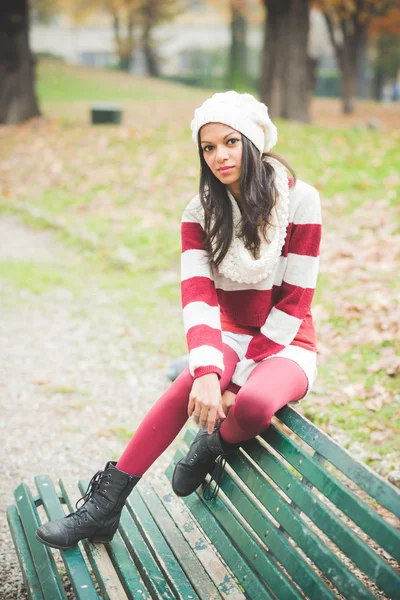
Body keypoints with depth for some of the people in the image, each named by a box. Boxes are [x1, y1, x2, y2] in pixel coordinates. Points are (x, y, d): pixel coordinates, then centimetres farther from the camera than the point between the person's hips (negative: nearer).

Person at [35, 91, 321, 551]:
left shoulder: (299, 200, -12)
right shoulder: (201, 212, -1)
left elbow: (293, 303, -12)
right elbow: (197, 297, -14)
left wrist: (237, 381, -18)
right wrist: (208, 373, -34)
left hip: (287, 346, -3)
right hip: (230, 340, 3)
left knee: (254, 404, -37)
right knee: (191, 385, -31)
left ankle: (213, 444, -1)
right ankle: (103, 506, -24)